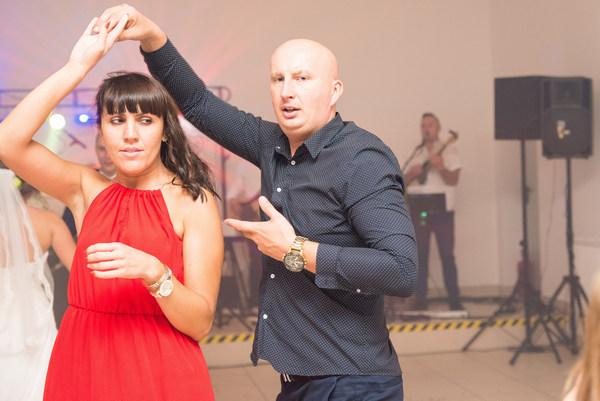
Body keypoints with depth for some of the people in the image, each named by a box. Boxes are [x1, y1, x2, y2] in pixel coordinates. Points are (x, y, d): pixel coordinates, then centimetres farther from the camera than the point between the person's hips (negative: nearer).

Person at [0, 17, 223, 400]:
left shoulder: (194, 201, -6)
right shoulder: (88, 189, 4)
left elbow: (200, 324, -10)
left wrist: (153, 272, -27)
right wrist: (77, 67, -12)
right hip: (81, 369, 3)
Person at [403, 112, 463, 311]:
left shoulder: (449, 150, 4)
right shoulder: (415, 153, 16)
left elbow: (453, 180, -6)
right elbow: (403, 181, 13)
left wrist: (441, 168, -24)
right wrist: (412, 173, -8)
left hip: (442, 209, -3)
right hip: (417, 209, 3)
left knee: (447, 255, -4)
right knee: (420, 255, 3)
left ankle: (454, 300, 0)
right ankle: (420, 299, 7)